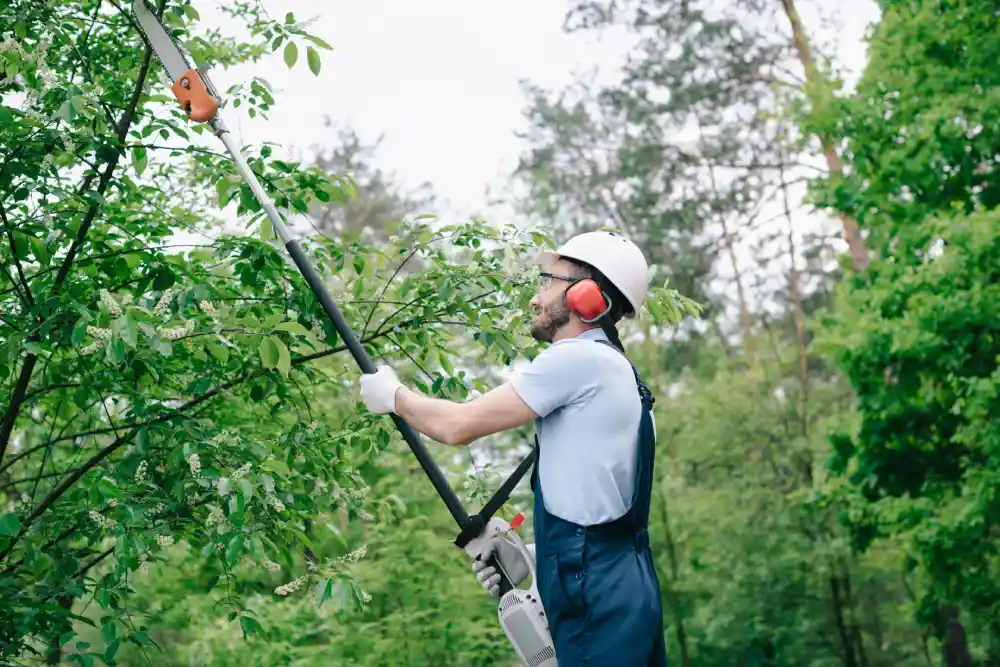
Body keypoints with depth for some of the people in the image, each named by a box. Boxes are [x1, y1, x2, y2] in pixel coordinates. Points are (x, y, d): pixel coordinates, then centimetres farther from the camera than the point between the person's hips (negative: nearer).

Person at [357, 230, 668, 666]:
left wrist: (392, 395, 7)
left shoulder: (577, 358, -10)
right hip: (620, 584, 9)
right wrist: (533, 554, 15)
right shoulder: (611, 369, 19)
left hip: (596, 599, -9)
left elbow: (457, 425, -10)